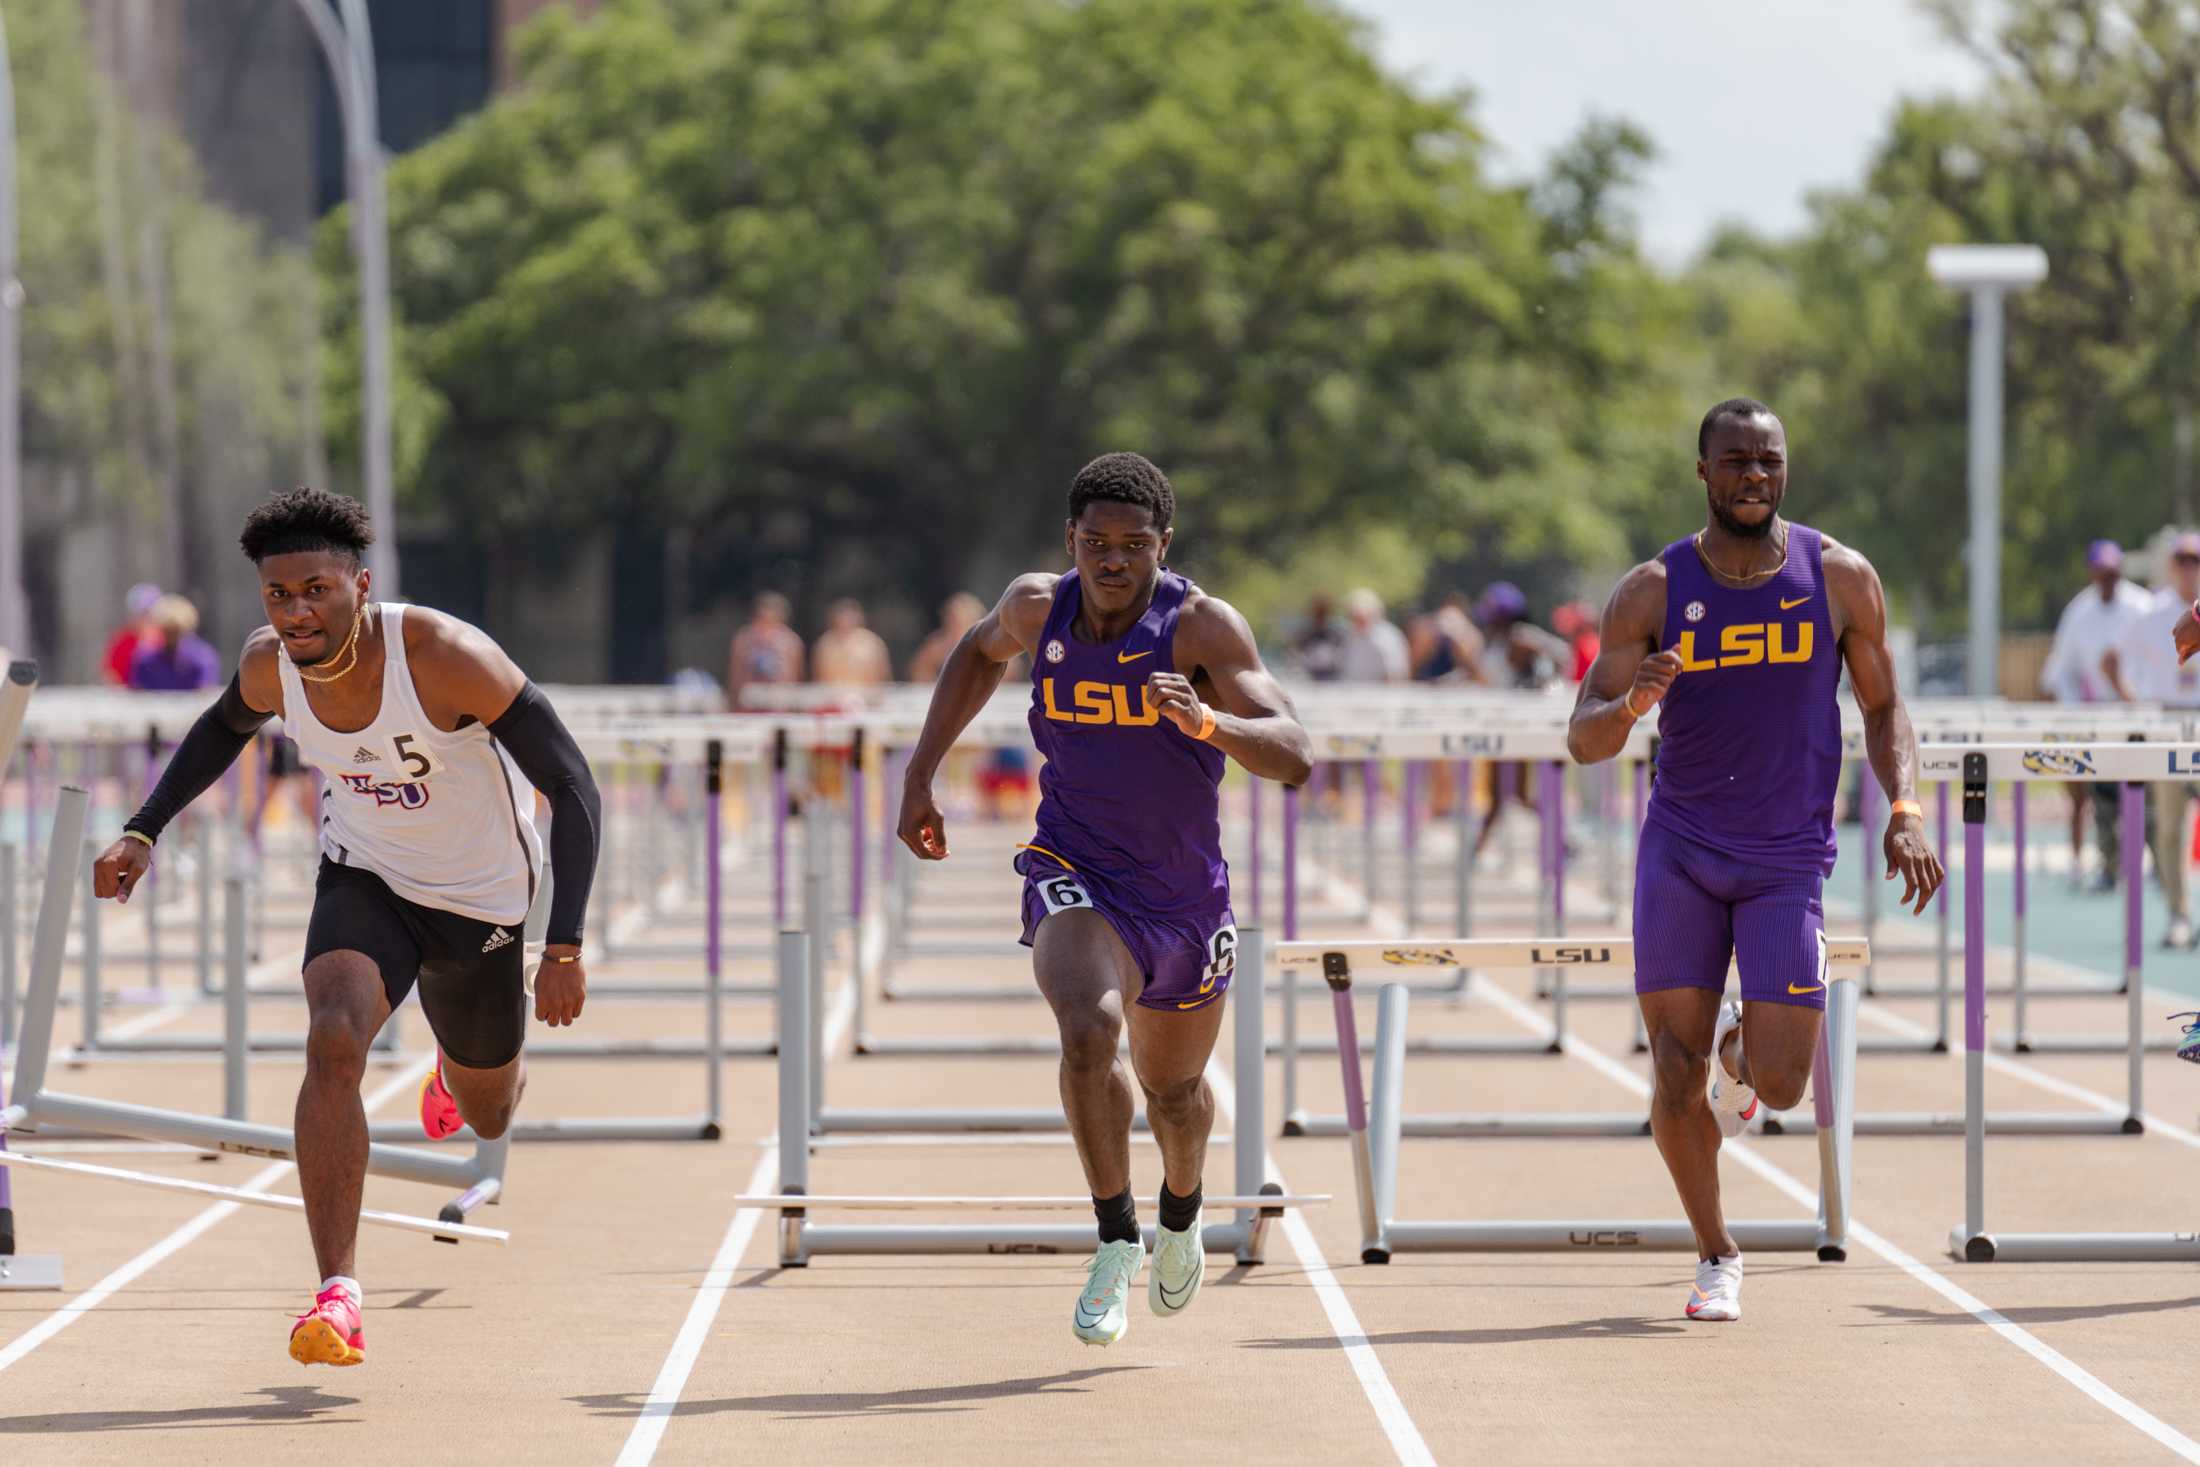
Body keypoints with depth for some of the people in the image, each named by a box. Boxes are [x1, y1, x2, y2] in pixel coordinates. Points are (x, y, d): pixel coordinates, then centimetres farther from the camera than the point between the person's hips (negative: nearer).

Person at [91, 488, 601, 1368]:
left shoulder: (444, 656, -32)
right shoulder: (269, 667, -17)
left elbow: (573, 788, -27)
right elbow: (225, 728, 10)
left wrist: (566, 946, -33)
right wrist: (143, 831, -1)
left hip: (478, 898, -2)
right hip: (364, 876, 2)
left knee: (485, 1115, 17)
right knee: (334, 1041, -28)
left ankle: (458, 1074, 58)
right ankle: (338, 1297, -28)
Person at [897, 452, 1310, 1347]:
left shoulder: (1201, 626, -18)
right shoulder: (1038, 608, -7)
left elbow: (1292, 756, -27)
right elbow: (982, 652, 19)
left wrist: (1207, 721, -46)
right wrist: (920, 776, 15)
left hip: (1183, 894, 0)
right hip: (1075, 878, 0)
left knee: (1174, 1087, 19)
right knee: (1089, 1030, -30)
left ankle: (1181, 1214, 52)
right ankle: (1115, 1242, -17)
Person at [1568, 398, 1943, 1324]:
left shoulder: (1841, 580, -2)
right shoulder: (1653, 591, -4)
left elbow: (1882, 707, 9)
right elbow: (1583, 741, -4)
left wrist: (1904, 810, -7)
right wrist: (1633, 703, -27)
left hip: (1788, 858, 0)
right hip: (1680, 848, 0)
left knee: (1779, 1084, -9)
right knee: (1677, 1078, -3)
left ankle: (1742, 1052, 30)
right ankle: (1716, 1256, 19)